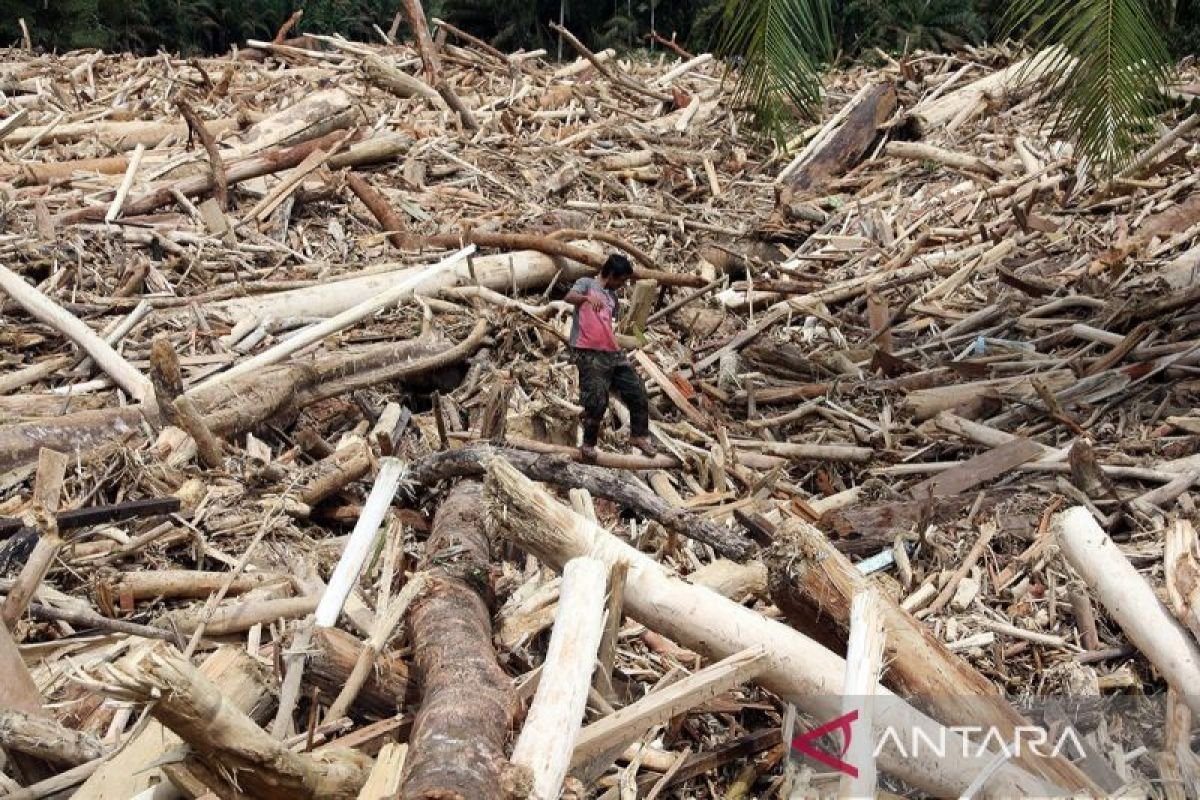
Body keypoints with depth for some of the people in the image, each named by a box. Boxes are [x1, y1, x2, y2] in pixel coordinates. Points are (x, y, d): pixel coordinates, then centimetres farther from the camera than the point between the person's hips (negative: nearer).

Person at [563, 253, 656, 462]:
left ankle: (639, 435, 21)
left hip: (613, 353, 7)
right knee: (597, 401, -10)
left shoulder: (612, 296, 22)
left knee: (637, 391, 6)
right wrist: (588, 297, -34)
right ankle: (588, 444, 7)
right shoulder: (587, 283, 3)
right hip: (589, 354, -7)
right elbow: (569, 297, -17)